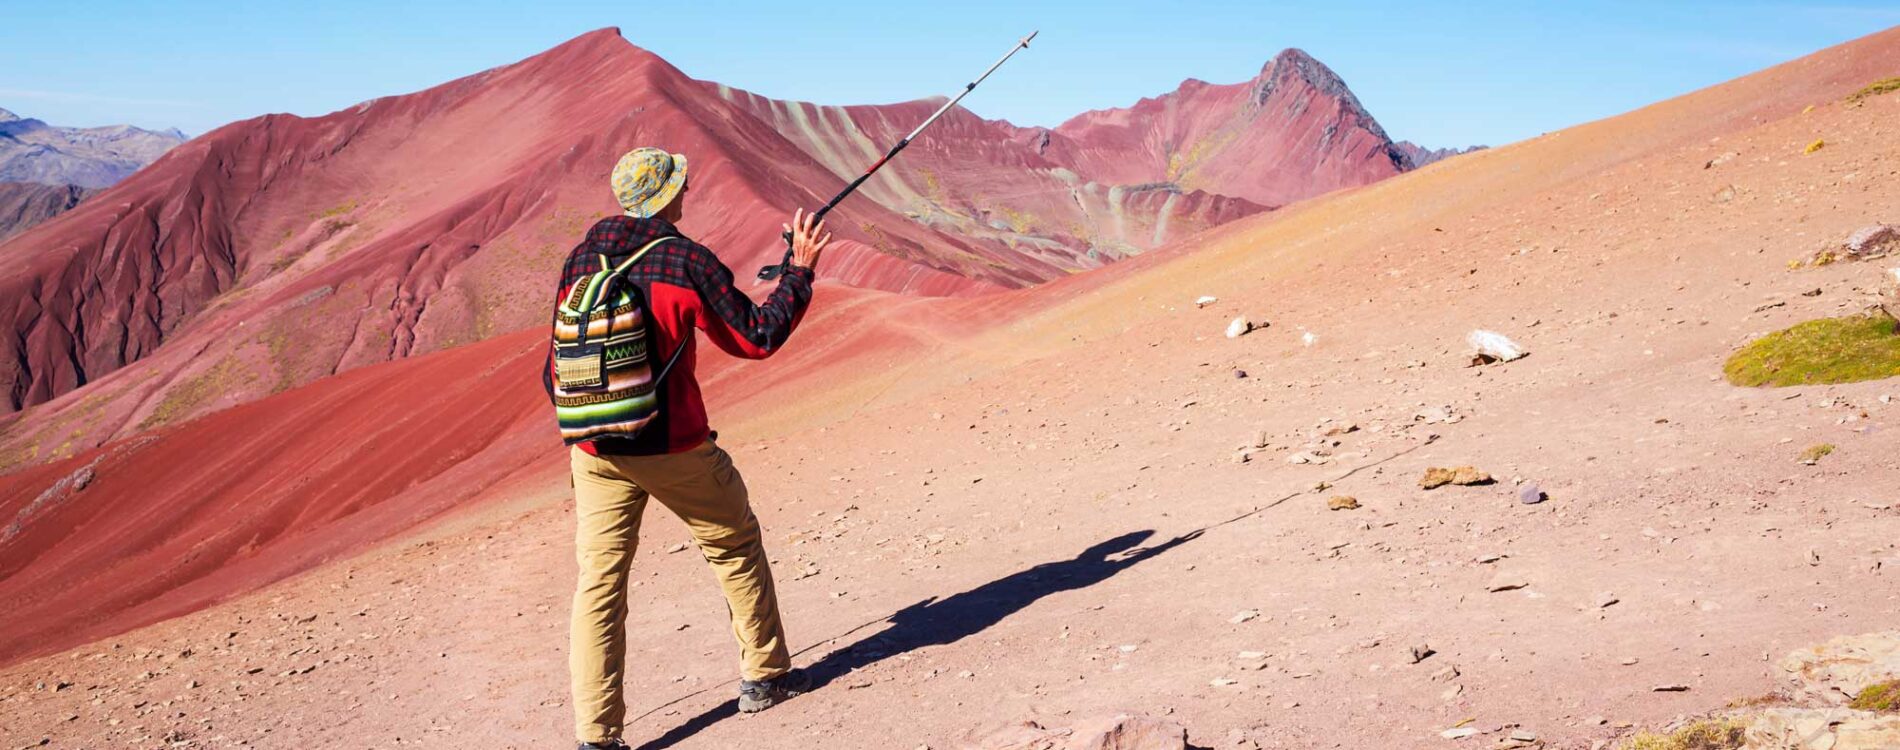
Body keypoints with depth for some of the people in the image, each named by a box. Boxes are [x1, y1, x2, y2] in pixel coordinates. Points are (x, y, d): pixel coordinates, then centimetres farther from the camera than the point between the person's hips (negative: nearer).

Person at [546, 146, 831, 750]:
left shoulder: (581, 259, 6)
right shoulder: (687, 262, -9)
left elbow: (557, 365, 11)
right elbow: (758, 338, -3)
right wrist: (800, 271, 6)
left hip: (595, 454, 4)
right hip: (674, 447, -3)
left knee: (598, 586, 4)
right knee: (736, 546, 18)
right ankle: (765, 675, 29)